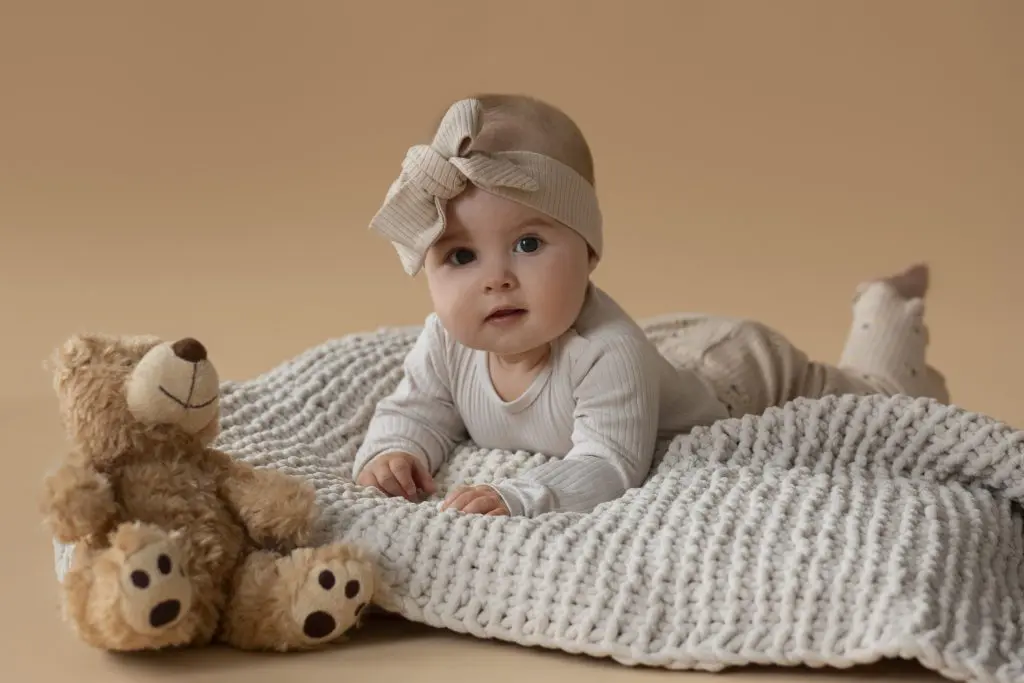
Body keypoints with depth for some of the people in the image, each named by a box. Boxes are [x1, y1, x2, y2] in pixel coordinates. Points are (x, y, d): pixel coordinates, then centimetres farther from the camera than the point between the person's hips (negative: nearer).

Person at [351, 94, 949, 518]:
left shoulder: (607, 353, -48)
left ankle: (887, 314, 48)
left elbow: (608, 468, -50)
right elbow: (417, 410, -14)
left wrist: (519, 498, -63)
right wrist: (392, 450, -35)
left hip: (753, 370, -5)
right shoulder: (447, 344, -27)